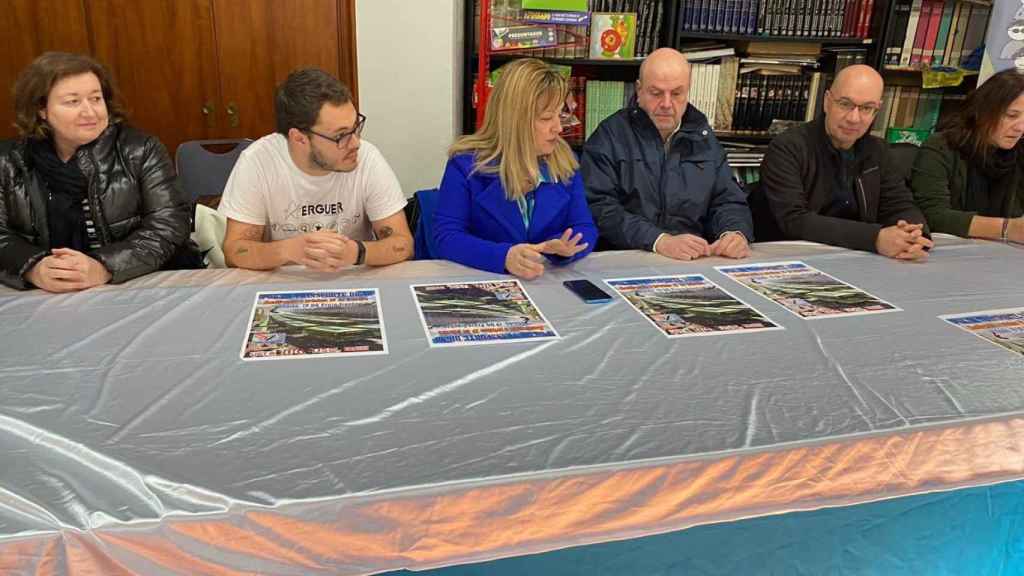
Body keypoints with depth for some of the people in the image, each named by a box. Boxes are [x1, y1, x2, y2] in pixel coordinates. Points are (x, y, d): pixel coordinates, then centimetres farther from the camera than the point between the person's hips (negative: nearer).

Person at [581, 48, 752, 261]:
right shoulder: (610, 135, 0)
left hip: (697, 262, 3)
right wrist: (660, 241, -21)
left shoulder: (703, 137, 17)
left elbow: (728, 200, 17)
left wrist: (736, 233, -6)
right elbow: (598, 207, -11)